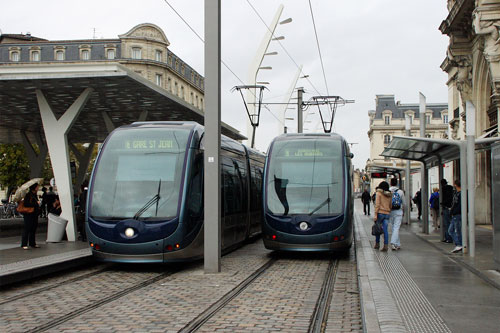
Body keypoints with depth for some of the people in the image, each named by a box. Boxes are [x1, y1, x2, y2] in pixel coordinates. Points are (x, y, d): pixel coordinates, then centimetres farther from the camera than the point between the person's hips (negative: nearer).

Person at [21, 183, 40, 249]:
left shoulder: (35, 195, 14)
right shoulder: (28, 195, -12)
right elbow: (26, 204, -21)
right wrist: (36, 204, -20)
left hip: (34, 214, 8)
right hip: (28, 215, -8)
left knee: (33, 229, 11)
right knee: (27, 228, -8)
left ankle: (32, 243, 19)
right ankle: (24, 244, -6)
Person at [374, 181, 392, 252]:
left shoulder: (379, 193, -5)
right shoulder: (390, 194, 10)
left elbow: (377, 204, -11)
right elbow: (390, 205, 13)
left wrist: (375, 215, -12)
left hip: (380, 212, -4)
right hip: (387, 213, 4)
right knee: (385, 230, 1)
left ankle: (377, 244, 17)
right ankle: (386, 245, -7)